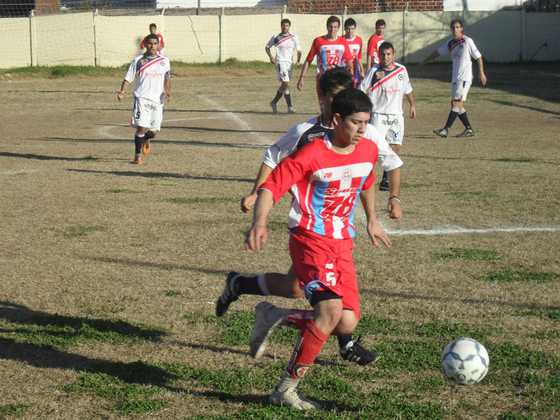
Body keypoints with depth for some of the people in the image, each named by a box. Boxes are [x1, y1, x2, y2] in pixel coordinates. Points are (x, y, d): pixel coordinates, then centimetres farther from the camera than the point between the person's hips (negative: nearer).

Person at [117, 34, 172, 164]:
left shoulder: (164, 61, 8)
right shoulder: (138, 61, -1)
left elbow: (167, 78, 22)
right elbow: (128, 78, 1)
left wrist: (168, 91, 4)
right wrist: (122, 92, -15)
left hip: (157, 100, 3)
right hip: (142, 98, -3)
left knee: (154, 131, 7)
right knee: (141, 127, -14)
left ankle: (146, 140, 44)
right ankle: (138, 156, 1)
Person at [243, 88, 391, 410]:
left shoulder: (369, 151, 5)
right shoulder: (312, 155, -16)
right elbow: (271, 187, -17)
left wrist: (372, 220, 35)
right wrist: (260, 222, -34)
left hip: (343, 244, 7)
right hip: (311, 239, -7)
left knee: (347, 323, -5)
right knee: (331, 309, -25)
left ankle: (276, 317, 17)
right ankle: (286, 389, -12)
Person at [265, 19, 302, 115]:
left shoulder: (294, 37, 8)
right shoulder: (276, 37, 3)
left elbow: (299, 50, 10)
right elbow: (267, 47, 15)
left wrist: (298, 61, -6)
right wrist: (271, 57, -2)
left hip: (290, 63, 4)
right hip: (280, 62, -4)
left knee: (284, 85, 10)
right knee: (286, 84, -15)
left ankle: (274, 103, 28)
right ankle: (290, 107, -15)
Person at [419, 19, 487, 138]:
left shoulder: (467, 41, -7)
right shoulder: (450, 43, 11)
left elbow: (478, 56, -3)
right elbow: (438, 52, 25)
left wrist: (481, 72, -7)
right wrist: (425, 61, 34)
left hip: (465, 77, -7)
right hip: (455, 78, 7)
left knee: (456, 103, -13)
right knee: (456, 105, 7)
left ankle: (446, 130, -17)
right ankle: (469, 129, 15)